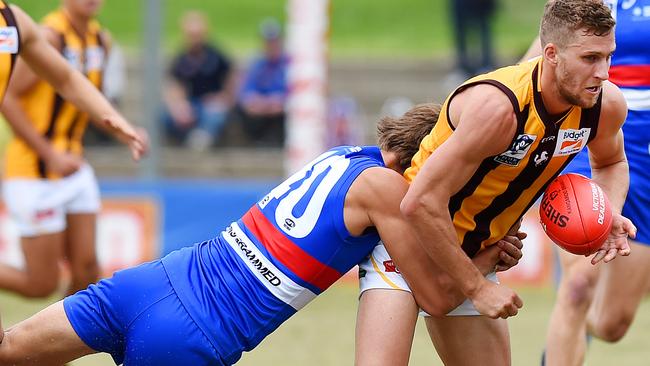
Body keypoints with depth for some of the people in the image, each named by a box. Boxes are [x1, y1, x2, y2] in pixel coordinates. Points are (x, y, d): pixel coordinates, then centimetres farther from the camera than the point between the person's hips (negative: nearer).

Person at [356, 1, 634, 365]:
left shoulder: (607, 105, -11)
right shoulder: (498, 106, -33)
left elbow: (611, 162, 16)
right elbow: (421, 203, -31)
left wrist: (610, 214, -7)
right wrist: (476, 286, -23)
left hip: (475, 253, 7)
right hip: (409, 236, -7)